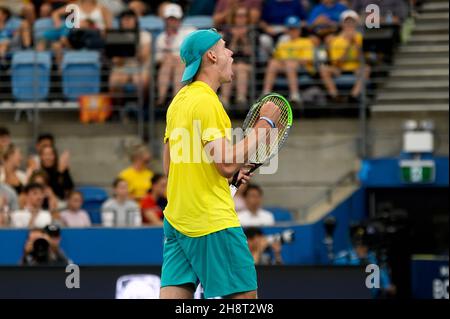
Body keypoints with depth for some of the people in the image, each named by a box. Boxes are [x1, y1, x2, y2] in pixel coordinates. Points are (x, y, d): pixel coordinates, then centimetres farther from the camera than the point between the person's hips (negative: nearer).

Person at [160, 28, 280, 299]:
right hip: (214, 224, -9)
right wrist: (265, 123, -9)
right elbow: (227, 163, -18)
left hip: (177, 221, 9)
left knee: (174, 295, 2)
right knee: (245, 294, 0)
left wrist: (231, 170, 16)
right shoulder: (206, 101, -14)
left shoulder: (179, 101, 14)